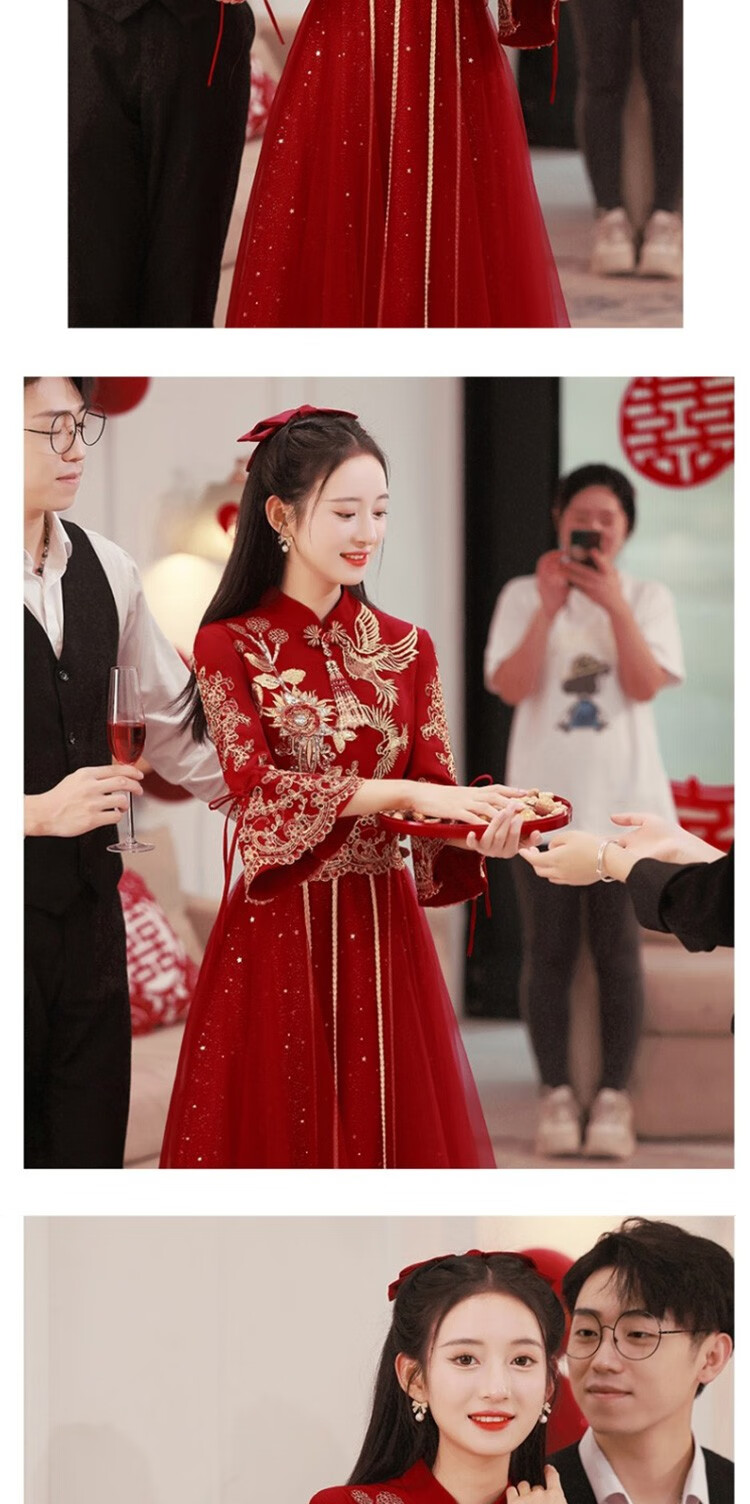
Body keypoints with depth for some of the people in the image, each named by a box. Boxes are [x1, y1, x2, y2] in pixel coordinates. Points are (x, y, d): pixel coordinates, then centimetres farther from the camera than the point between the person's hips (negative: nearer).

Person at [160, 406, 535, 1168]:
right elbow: (260, 792, -16)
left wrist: (486, 828, -22)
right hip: (276, 934, -3)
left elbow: (435, 799, 2)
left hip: (385, 933, 3)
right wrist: (408, 794, -26)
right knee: (277, 1129, 3)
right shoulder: (229, 646, -3)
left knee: (394, 1129, 6)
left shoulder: (407, 648, 7)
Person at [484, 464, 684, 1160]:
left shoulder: (647, 598, 6)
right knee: (549, 952, 0)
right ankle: (557, 1098, 4)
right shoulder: (523, 596, 5)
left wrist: (613, 604, -16)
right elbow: (512, 687, -9)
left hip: (624, 802, 0)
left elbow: (645, 685, -9)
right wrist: (549, 607, -15)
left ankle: (613, 1101, 2)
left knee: (617, 952, -1)